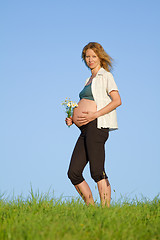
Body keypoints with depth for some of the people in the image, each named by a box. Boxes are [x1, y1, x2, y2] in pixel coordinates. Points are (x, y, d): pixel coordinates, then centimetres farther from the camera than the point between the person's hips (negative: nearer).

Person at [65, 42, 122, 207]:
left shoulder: (105, 76, 2)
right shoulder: (90, 80, 26)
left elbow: (117, 101, -11)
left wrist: (93, 115, -18)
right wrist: (73, 118, 9)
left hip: (96, 126, -8)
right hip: (85, 131, 9)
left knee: (97, 172, -12)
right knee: (73, 173, 2)